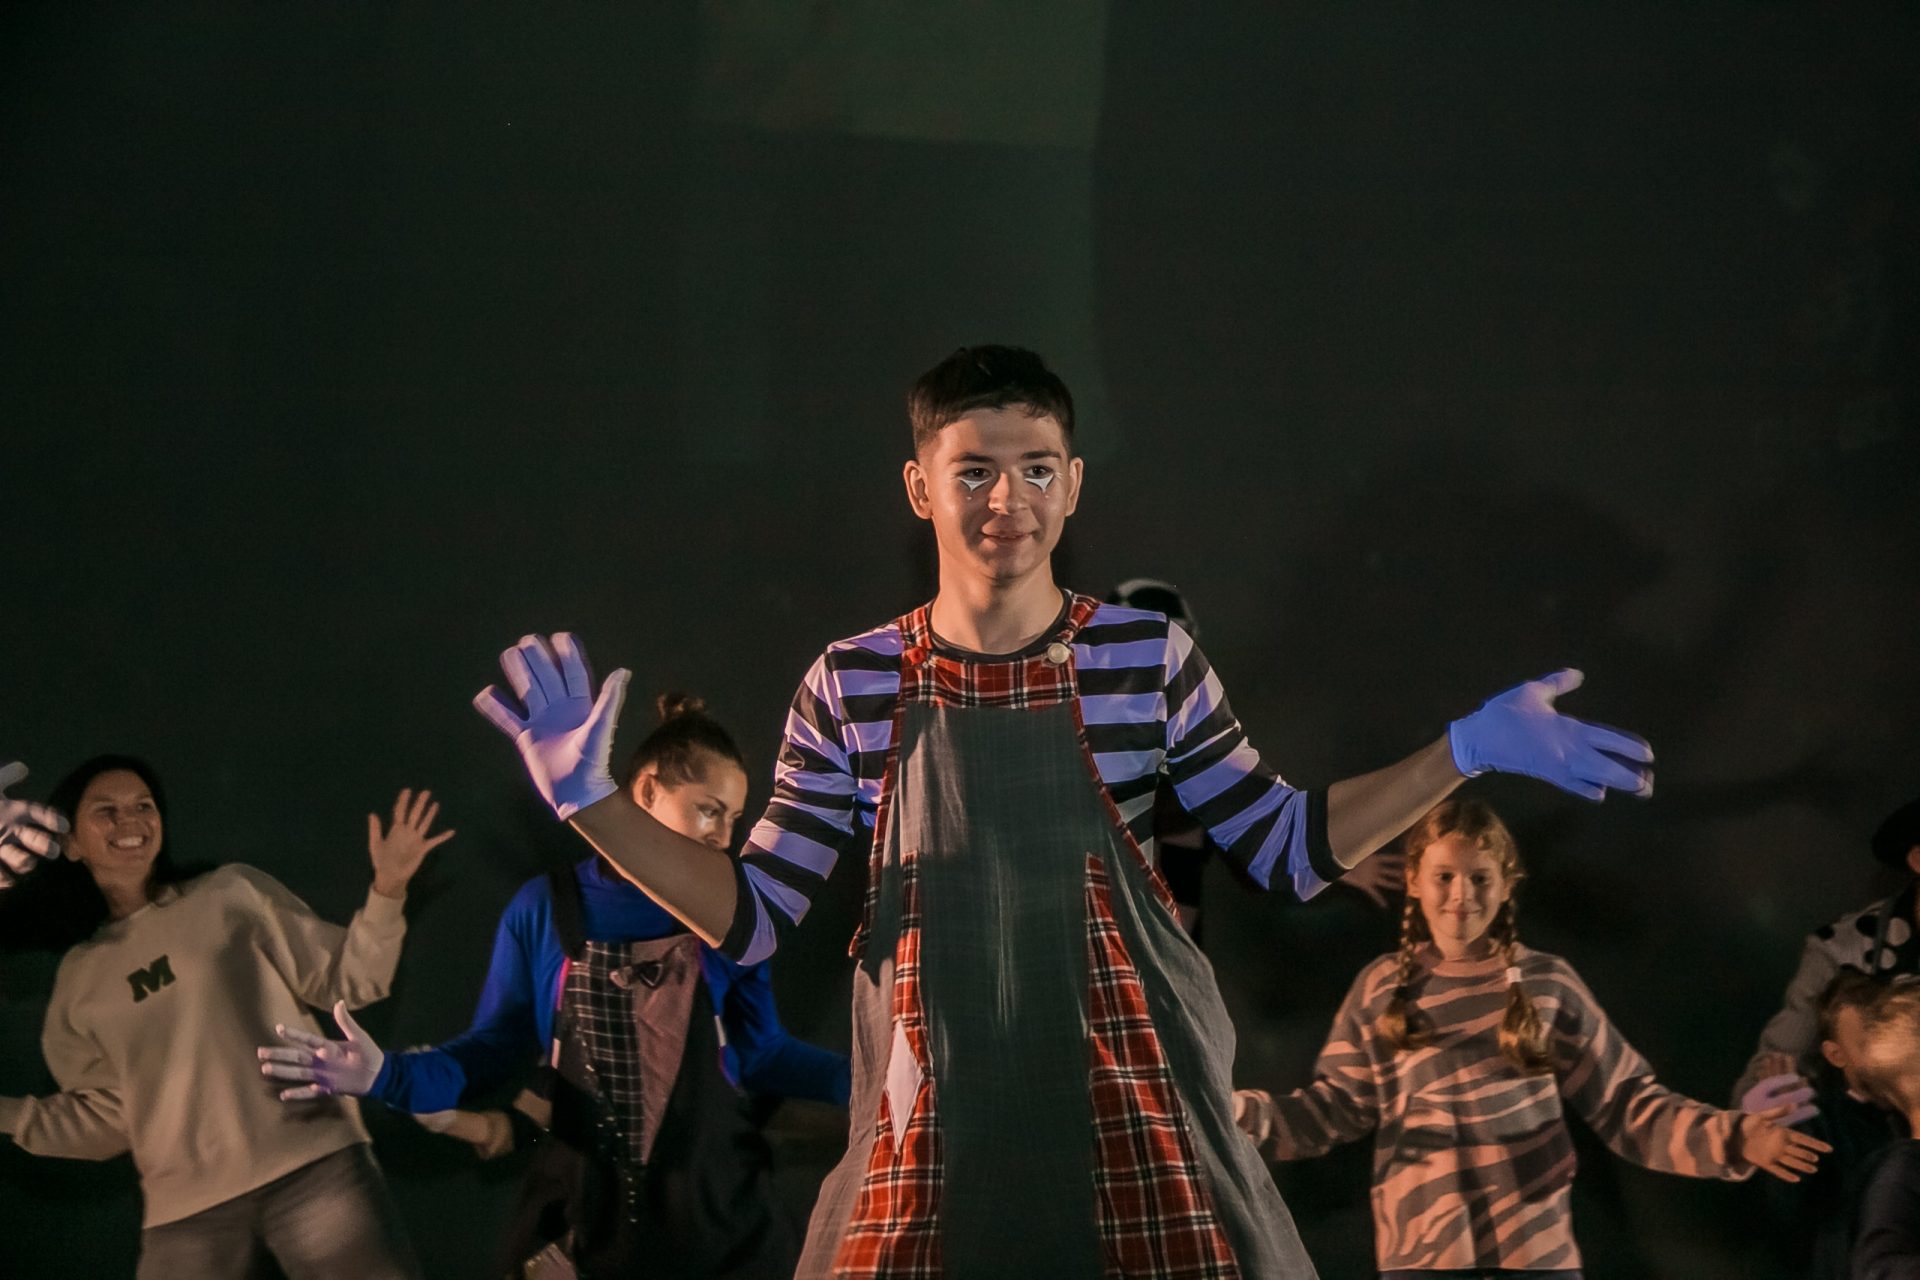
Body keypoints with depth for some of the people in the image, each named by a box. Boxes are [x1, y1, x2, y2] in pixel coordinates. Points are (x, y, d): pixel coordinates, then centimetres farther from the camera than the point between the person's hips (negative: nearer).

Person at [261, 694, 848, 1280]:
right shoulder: (544, 910, 1)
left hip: (715, 1206, 1)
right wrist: (388, 1075, -12)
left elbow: (761, 1052, 10)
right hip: (584, 1208, -1)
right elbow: (498, 1047, 3)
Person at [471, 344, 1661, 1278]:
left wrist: (1466, 751, -2)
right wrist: (592, 796, -5)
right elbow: (755, 913, 5)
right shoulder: (853, 685, 2)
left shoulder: (1148, 657, 1)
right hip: (938, 1124, 0)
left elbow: (1287, 848, 8)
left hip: (1133, 1108, 0)